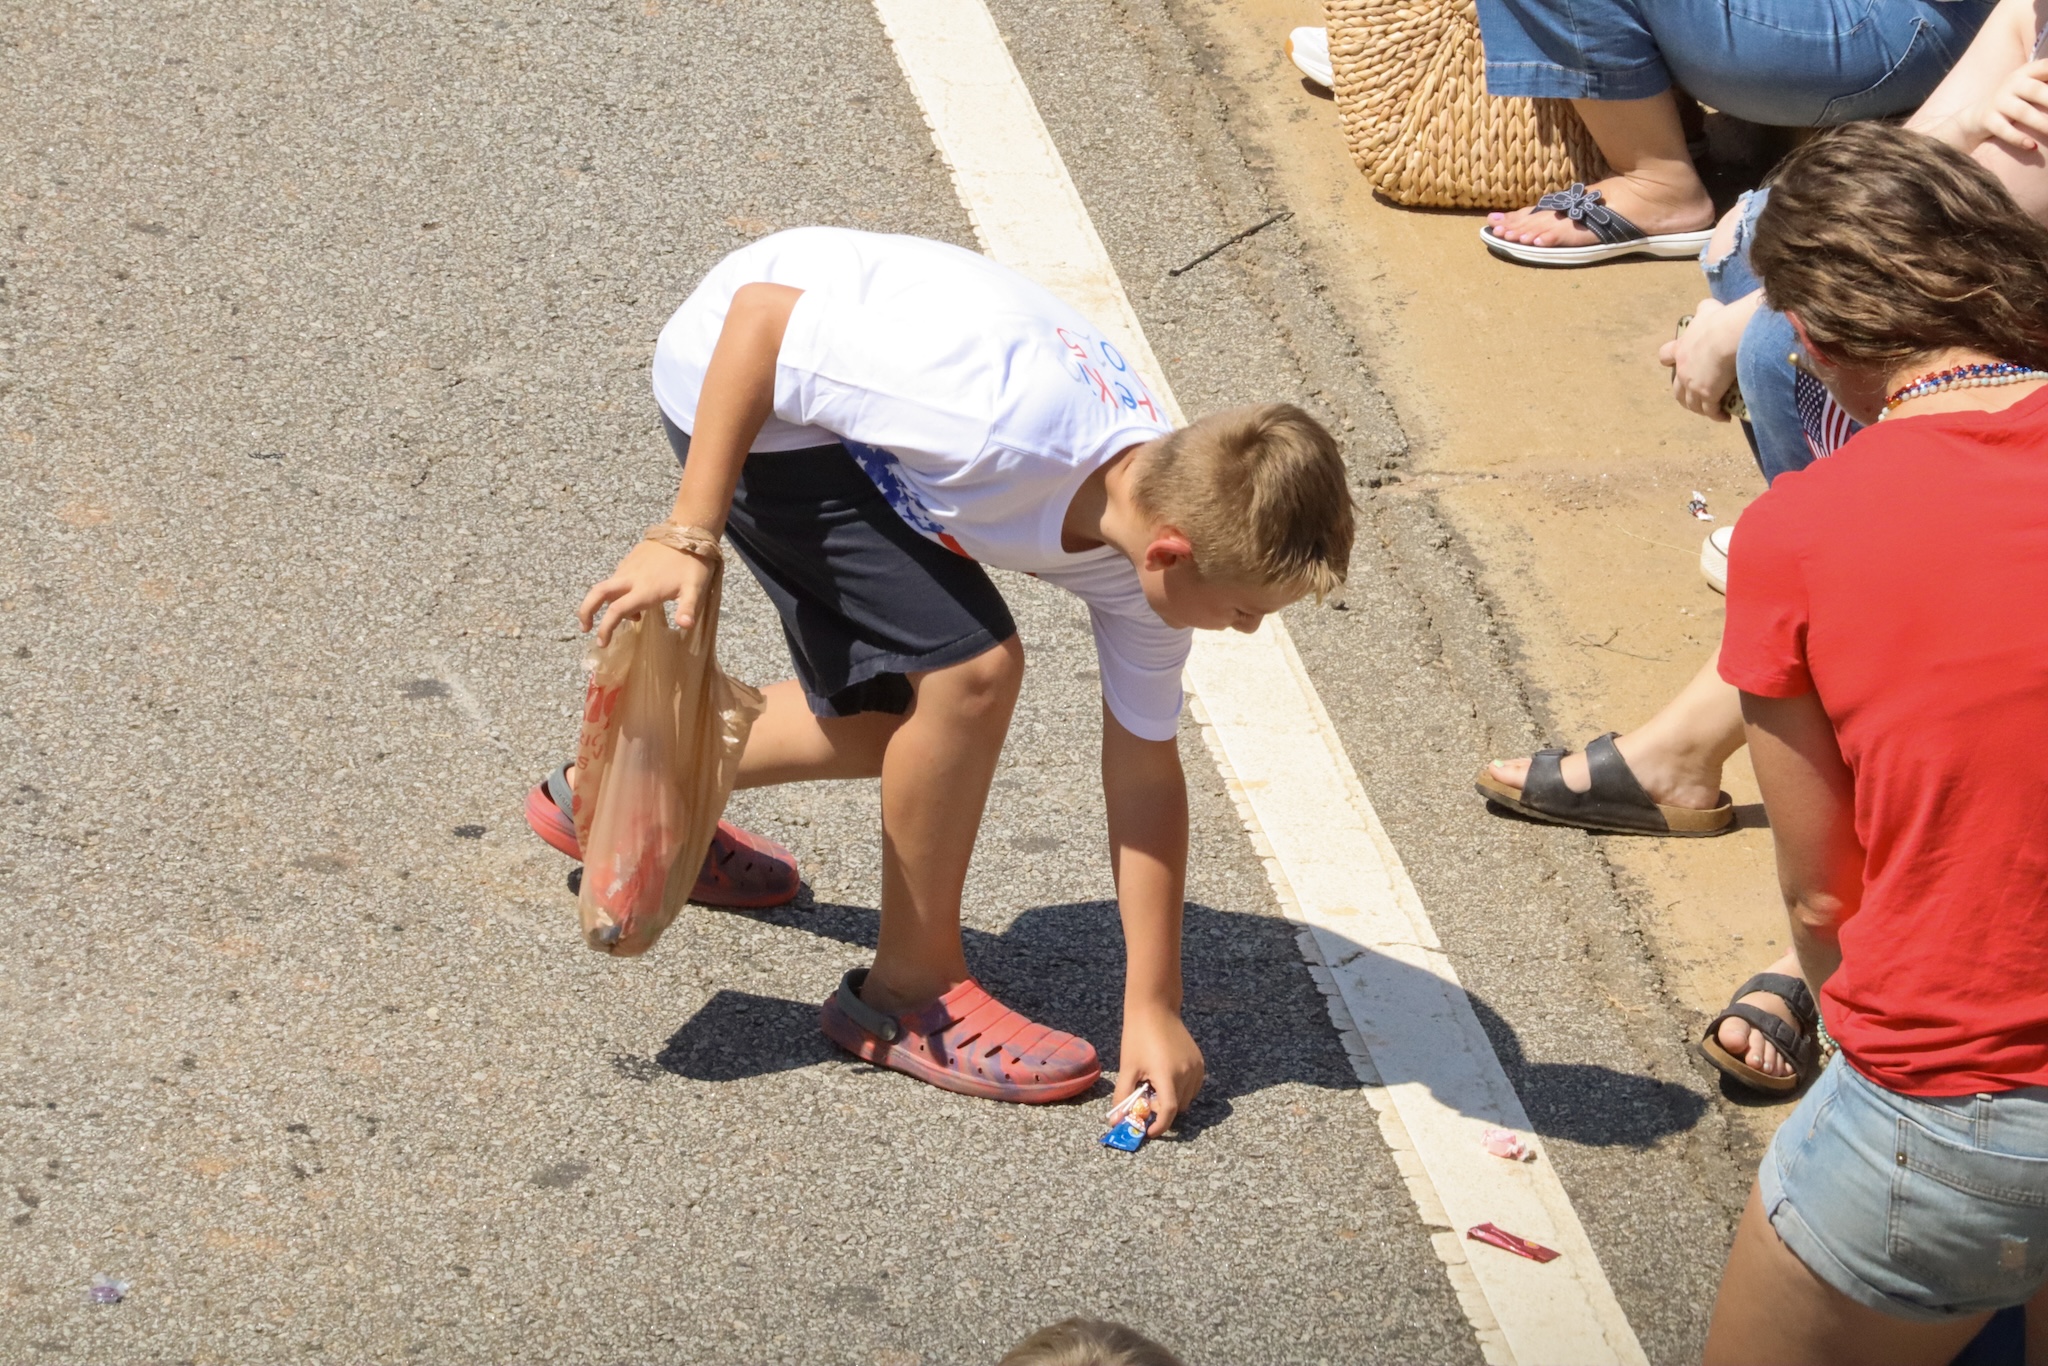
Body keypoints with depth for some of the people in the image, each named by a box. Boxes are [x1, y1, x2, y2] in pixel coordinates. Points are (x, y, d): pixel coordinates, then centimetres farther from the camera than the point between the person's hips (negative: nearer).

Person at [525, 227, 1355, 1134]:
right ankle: (910, 992, -2)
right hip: (734, 378, -8)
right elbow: (762, 314, -30)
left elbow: (1143, 774, -4)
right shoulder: (1004, 426, -38)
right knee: (971, 668, -19)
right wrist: (689, 537, -27)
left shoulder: (1160, 512, -14)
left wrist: (1152, 1006, -4)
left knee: (882, 725, 16)